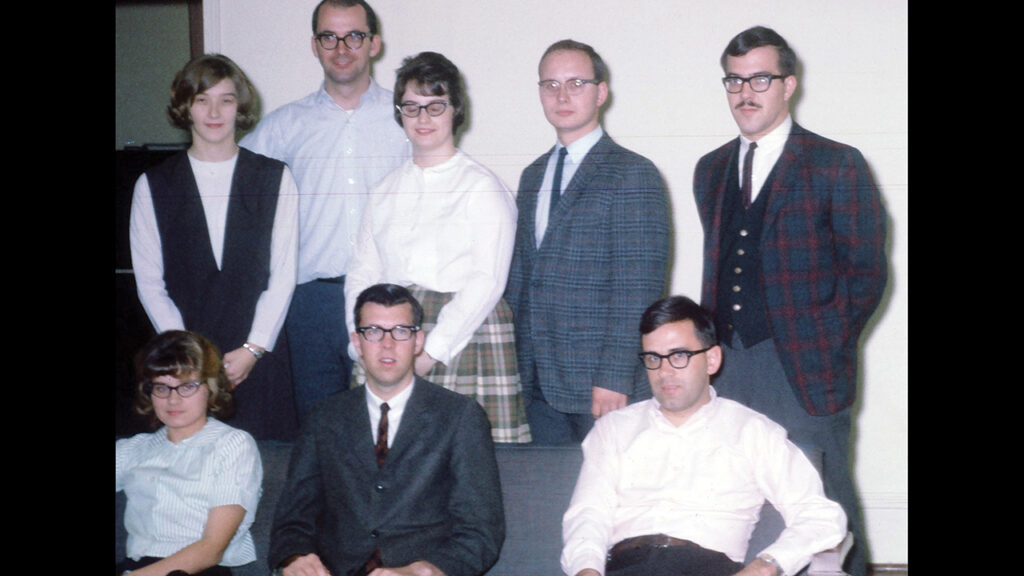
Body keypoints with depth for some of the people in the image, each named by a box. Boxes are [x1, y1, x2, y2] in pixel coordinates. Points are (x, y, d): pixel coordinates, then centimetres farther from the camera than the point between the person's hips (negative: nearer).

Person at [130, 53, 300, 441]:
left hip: (258, 362, 0)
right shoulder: (153, 186, 7)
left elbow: (283, 275, 2)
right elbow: (150, 284, 4)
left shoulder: (275, 179, 7)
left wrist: (252, 350, -7)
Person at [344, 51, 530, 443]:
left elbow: (487, 281, -7)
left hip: (462, 336, -4)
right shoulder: (386, 190, 16)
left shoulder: (482, 187, 1)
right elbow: (362, 272, 14)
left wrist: (432, 352, -13)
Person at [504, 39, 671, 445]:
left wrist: (615, 378, -18)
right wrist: (513, 365, 11)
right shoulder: (533, 176, 16)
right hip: (537, 384, 6)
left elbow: (638, 289, -13)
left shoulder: (633, 175, -7)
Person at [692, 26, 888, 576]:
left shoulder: (836, 166, -4)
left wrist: (826, 349, -6)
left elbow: (865, 273, -3)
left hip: (804, 369, -5)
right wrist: (712, 348, 10)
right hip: (729, 365, 5)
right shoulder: (710, 171, 14)